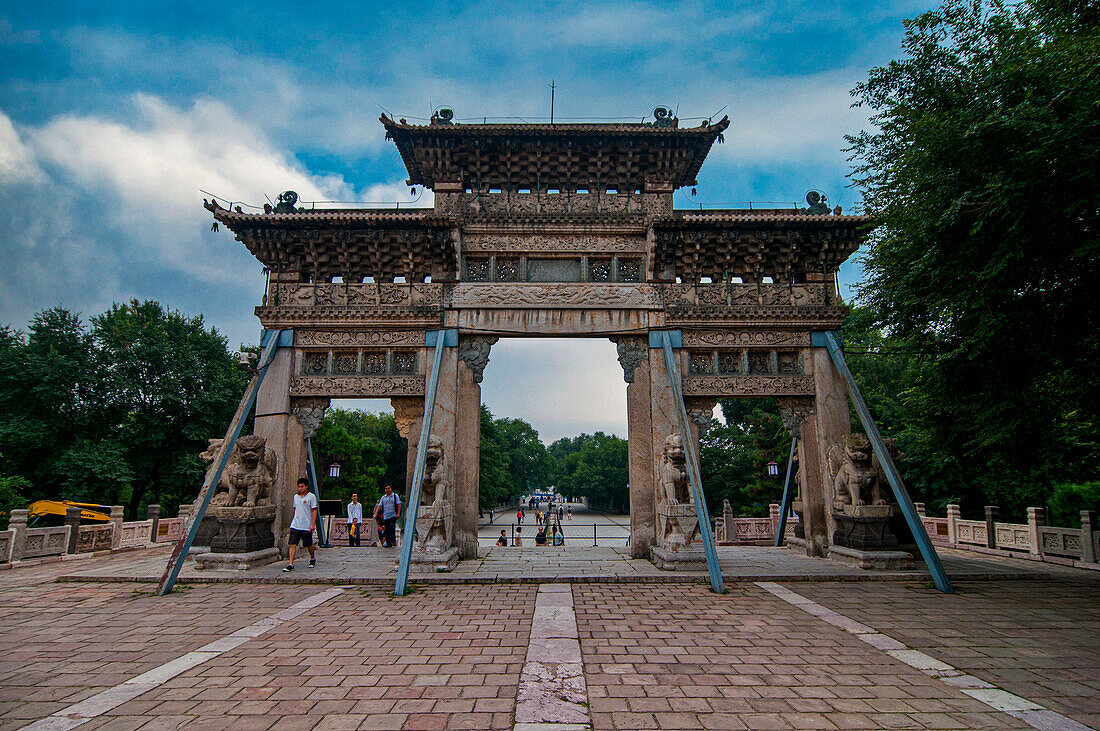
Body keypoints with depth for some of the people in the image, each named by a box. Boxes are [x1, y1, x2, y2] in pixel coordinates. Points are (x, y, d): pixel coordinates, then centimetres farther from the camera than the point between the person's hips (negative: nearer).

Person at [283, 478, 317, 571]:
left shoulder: (311, 496, -6)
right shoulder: (296, 496, 11)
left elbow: (314, 511, -7)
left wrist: (313, 524, -13)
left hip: (307, 527, -4)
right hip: (295, 525, 4)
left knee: (309, 545, 7)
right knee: (292, 544, -6)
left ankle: (313, 559, 32)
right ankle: (290, 564, -6)